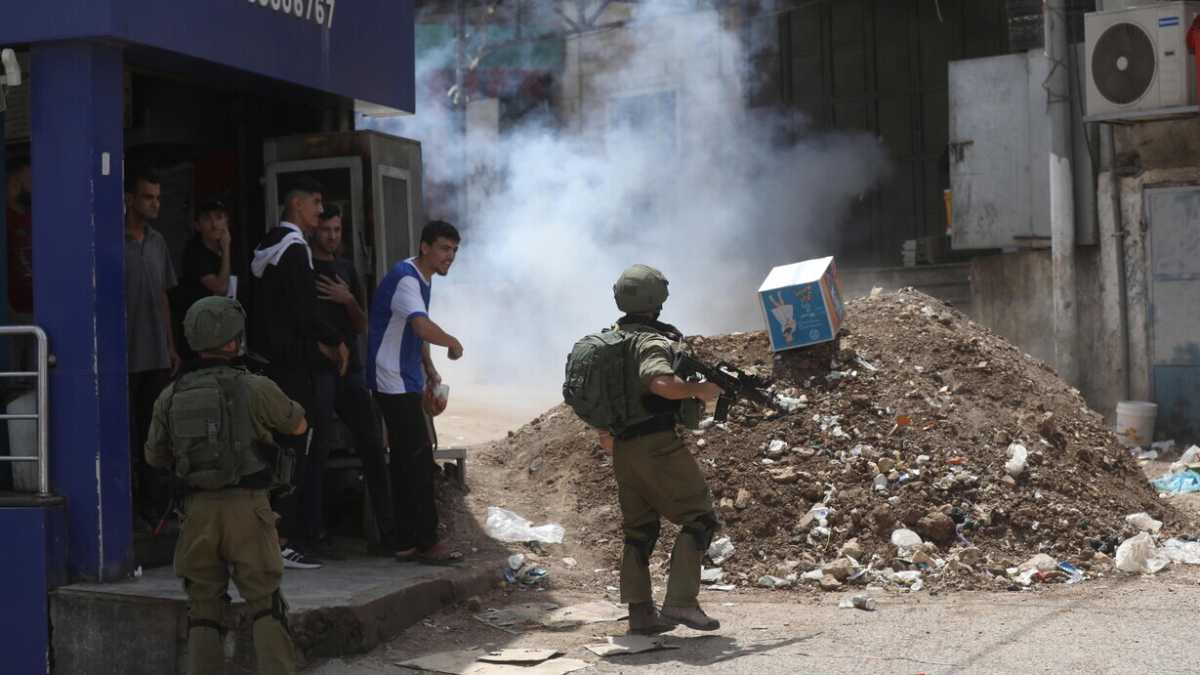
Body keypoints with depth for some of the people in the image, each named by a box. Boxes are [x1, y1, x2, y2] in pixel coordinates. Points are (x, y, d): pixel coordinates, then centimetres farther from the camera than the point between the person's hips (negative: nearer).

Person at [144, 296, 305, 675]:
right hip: (246, 506, -3)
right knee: (266, 606, 2)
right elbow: (298, 426, 9)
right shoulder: (255, 389, -7)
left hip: (198, 511, 3)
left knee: (204, 611, 11)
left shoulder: (170, 397, 4)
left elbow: (154, 456, 16)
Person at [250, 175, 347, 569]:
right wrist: (333, 342, -4)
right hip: (292, 364, -10)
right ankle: (285, 541, -8)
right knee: (293, 450, -8)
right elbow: (303, 313, -19)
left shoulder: (268, 248, 18)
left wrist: (318, 345, 18)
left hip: (270, 357, 10)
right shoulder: (295, 248, -13)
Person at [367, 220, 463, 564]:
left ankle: (407, 542, 15)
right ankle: (425, 542, -4)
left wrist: (430, 372, 19)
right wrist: (453, 342, -16)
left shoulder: (423, 279, 15)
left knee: (407, 461, 11)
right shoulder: (405, 278, -18)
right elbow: (424, 327, -33)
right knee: (419, 460, -8)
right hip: (394, 382, -10)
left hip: (407, 382, 10)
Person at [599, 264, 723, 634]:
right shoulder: (651, 341, -13)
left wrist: (607, 431, 29)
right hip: (658, 445, -9)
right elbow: (662, 383, -31)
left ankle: (640, 611, 14)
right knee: (700, 518, -1)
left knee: (639, 529, 14)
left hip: (623, 449, 9)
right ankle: (680, 602, -9)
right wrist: (700, 389, -17)